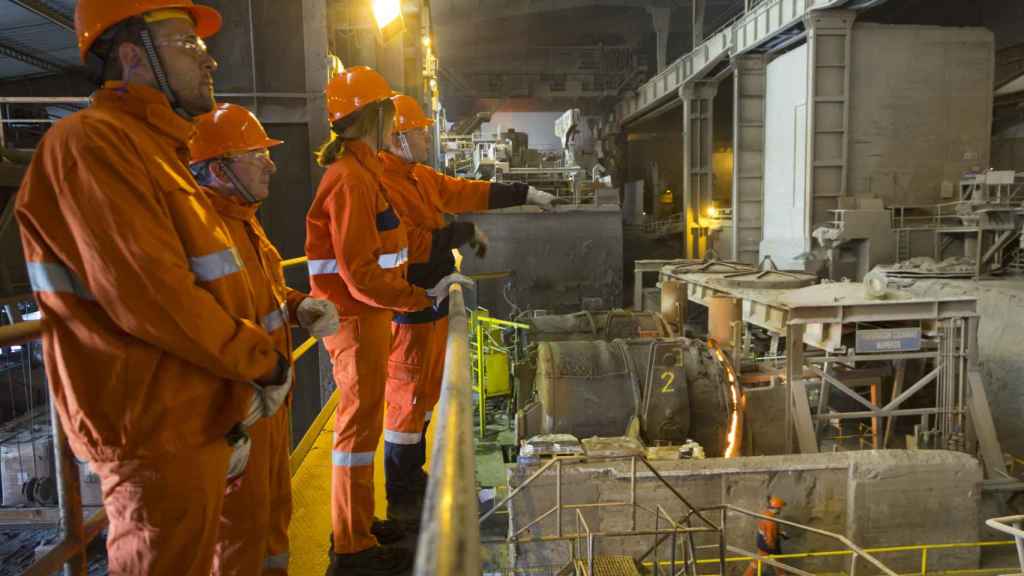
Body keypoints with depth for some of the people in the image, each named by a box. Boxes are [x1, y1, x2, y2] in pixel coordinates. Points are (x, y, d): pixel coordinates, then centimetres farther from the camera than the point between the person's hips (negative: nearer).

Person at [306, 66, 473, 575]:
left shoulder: (358, 171, 14)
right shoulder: (351, 180, -19)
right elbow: (360, 276, -25)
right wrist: (424, 297, -25)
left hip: (364, 319, 10)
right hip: (357, 323, -10)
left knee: (359, 421, 18)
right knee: (360, 425, -1)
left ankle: (355, 525, 33)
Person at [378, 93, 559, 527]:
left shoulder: (419, 176, 12)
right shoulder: (383, 184, -19)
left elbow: (466, 192, 18)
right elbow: (409, 244, -24)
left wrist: (528, 194, 20)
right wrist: (467, 233, -12)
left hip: (432, 304, 10)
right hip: (409, 311, -10)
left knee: (426, 393, 19)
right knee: (409, 398, -1)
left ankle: (414, 480, 34)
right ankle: (402, 503, 13)